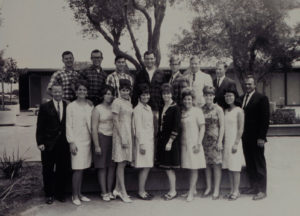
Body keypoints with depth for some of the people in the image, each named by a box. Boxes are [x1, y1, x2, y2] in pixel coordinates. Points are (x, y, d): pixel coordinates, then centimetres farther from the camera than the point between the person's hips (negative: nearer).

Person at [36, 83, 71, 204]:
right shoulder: (45, 107, 0)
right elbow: (40, 126, -1)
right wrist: (40, 142, -8)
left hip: (63, 143, 2)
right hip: (49, 144, -1)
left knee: (63, 170, 9)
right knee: (48, 170, 9)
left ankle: (60, 193, 26)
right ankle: (49, 194, 25)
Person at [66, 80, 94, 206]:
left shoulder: (90, 107, 9)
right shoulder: (71, 106, -3)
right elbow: (68, 126, -4)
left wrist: (94, 139, 7)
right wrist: (71, 142, -9)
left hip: (87, 141, 4)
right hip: (76, 141, -4)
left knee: (81, 169, 10)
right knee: (77, 169, -5)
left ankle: (79, 194, 21)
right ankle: (75, 196, 8)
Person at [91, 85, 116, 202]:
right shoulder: (97, 109, -4)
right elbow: (94, 128, -7)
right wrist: (96, 145, -12)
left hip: (113, 138, 4)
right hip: (102, 138, -4)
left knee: (112, 166, 6)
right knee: (102, 167, 1)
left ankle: (110, 191, 16)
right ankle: (104, 192, 9)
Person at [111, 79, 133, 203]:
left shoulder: (129, 103, 14)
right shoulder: (117, 102, -8)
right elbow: (116, 121, -11)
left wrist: (129, 137, 11)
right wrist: (122, 138, -16)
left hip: (128, 134, 7)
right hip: (120, 134, -7)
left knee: (124, 163, 11)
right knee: (121, 163, -2)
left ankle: (117, 189, 22)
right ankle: (123, 192, 4)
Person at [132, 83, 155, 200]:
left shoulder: (148, 108, 14)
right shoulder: (138, 109, -11)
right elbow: (138, 128, -14)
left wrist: (152, 141, 16)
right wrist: (141, 144, -16)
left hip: (150, 140, 8)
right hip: (143, 141, -8)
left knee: (147, 167, 9)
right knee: (145, 167, -5)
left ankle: (143, 190, 18)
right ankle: (141, 192, 6)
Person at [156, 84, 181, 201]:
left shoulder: (175, 108, -9)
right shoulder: (162, 108, 12)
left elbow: (176, 127, -14)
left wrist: (170, 142, -17)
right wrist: (159, 139, 10)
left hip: (171, 140, -7)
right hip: (162, 139, 7)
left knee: (169, 167, -3)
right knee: (167, 167, 10)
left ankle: (173, 191, 9)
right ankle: (172, 190, 21)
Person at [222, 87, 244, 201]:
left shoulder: (239, 110, -6)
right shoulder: (225, 111, 11)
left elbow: (241, 128, -9)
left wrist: (236, 143, -14)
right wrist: (222, 142, 7)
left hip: (235, 142, -6)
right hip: (226, 142, 6)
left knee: (235, 167, -2)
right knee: (229, 167, 9)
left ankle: (236, 191, 7)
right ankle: (232, 190, 18)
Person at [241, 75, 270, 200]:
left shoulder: (262, 98, -5)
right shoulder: (242, 98, 12)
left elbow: (265, 119, -8)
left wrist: (261, 137, -13)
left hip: (256, 138, -5)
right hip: (245, 137, 5)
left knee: (259, 164, 3)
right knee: (249, 164, 10)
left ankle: (262, 190, 12)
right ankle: (254, 187, 22)